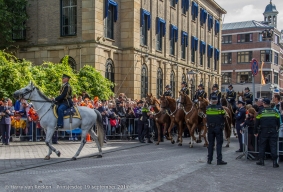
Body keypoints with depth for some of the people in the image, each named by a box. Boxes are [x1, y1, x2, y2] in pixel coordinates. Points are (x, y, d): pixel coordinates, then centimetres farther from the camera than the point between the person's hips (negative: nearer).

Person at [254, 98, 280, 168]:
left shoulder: (260, 112, -4)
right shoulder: (275, 112, 1)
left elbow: (257, 123, -1)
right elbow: (278, 123, 6)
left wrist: (256, 132, 8)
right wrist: (277, 129, 20)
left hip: (263, 132, -1)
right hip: (273, 132, 1)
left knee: (262, 146, 10)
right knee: (273, 146, 2)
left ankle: (261, 160, 15)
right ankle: (275, 162, 0)